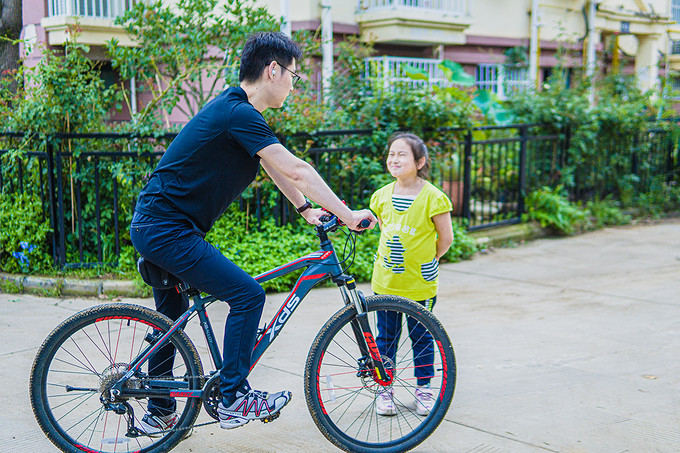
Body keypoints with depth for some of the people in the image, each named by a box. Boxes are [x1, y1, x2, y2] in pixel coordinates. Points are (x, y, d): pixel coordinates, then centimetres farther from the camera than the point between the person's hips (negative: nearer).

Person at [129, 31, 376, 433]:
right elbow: (297, 170, -22)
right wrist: (348, 215, -17)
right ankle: (234, 400, -1)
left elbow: (274, 167, 20)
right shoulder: (239, 113, -20)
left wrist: (306, 209, 15)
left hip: (154, 225, 11)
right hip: (168, 230, -11)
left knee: (172, 317, 19)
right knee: (248, 295, -10)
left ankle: (159, 413, 32)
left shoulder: (235, 108, 13)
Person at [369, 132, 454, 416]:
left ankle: (424, 388, 25)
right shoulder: (382, 196, 0)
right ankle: (385, 388, 23)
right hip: (385, 281, 3)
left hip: (420, 283, -3)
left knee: (421, 336, 10)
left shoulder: (433, 197, -13)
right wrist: (394, 256, 10)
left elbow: (445, 238, -5)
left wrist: (427, 261, 3)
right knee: (385, 337, 11)